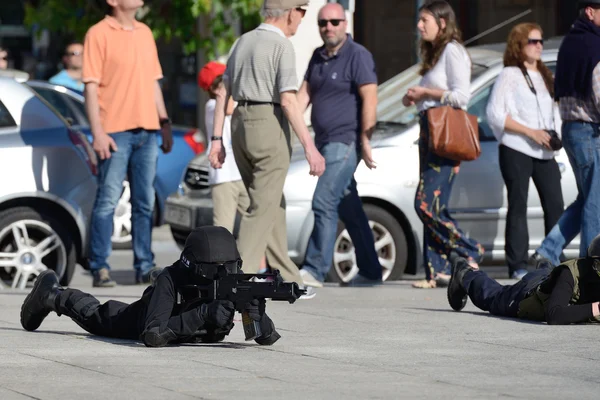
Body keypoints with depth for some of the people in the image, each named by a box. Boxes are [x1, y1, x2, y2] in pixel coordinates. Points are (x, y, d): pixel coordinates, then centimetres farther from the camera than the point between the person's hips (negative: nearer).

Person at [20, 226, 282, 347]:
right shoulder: (172, 278, -45)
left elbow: (269, 338, -34)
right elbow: (152, 336, -53)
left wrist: (256, 312, -57)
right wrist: (201, 315, -62)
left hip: (200, 334, 3)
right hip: (141, 319, -3)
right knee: (95, 316, 24)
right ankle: (51, 295, 51)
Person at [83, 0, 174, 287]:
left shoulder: (145, 33, 15)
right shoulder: (99, 34, -6)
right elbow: (91, 87, -9)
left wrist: (164, 122, 14)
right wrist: (98, 132, -16)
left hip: (147, 130, 6)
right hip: (115, 131, -6)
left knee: (145, 202, 8)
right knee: (107, 200, -5)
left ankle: (144, 267, 13)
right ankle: (100, 268, -2)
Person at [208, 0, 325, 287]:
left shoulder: (244, 42, 13)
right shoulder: (282, 46, -10)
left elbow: (223, 93, 12)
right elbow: (288, 101, -17)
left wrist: (216, 140, 13)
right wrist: (309, 147, -17)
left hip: (241, 124, 8)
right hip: (270, 127, -8)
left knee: (272, 204, 15)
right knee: (263, 208, -6)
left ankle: (286, 277, 15)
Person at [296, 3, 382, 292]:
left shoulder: (357, 56, -10)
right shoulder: (318, 57, 14)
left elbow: (370, 99, -15)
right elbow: (305, 93, 14)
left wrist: (365, 140, -20)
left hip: (345, 142, -9)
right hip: (325, 143, 9)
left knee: (324, 203, -15)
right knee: (349, 209, 12)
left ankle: (315, 270, -15)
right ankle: (370, 271, 19)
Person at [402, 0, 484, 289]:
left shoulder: (452, 51, -8)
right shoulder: (433, 53, 22)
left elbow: (461, 96, -16)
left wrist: (426, 92, -10)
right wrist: (414, 99, 9)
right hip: (429, 132, 10)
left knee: (427, 205, -15)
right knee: (432, 207, 4)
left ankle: (471, 252, -6)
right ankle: (438, 271, 3)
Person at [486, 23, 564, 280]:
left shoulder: (546, 77, 19)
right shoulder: (509, 75, -1)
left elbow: (555, 112, 23)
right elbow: (494, 114, -9)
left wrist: (556, 136, 1)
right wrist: (530, 132, -15)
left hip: (544, 152, 6)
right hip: (516, 150, -6)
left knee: (555, 205, -1)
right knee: (518, 206, -5)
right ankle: (517, 265, -4)